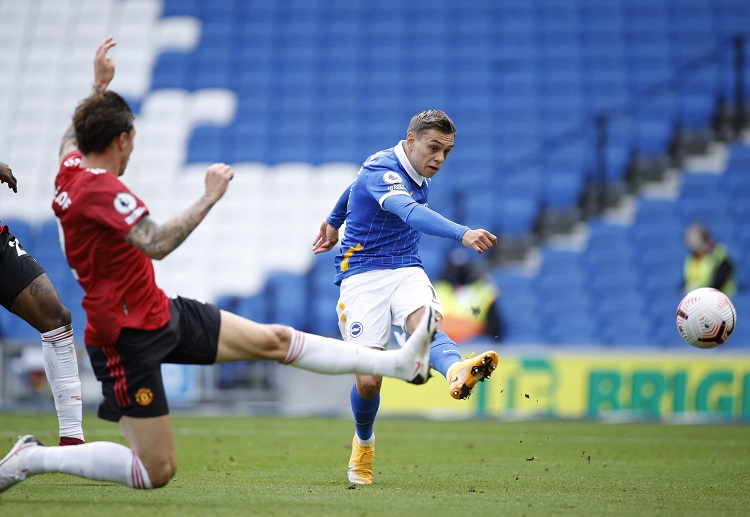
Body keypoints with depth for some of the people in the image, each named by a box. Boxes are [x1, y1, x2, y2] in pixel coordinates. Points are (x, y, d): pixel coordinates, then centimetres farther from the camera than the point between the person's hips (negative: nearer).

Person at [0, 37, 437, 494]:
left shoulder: (71, 167, 3)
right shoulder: (100, 189, -26)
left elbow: (73, 134, 30)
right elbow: (157, 244, -38)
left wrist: (100, 85, 33)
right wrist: (210, 198, -29)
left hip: (161, 313, 10)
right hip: (129, 336, -10)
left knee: (273, 340, 8)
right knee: (157, 472, -8)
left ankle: (401, 362, 10)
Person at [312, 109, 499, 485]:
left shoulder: (418, 175, 9)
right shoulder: (381, 170, -19)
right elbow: (411, 214, -40)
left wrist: (334, 220, 47)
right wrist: (463, 234, -55)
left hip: (406, 271, 5)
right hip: (362, 275, -5)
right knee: (368, 381, -9)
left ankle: (457, 372, -66)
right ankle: (363, 443, 24)